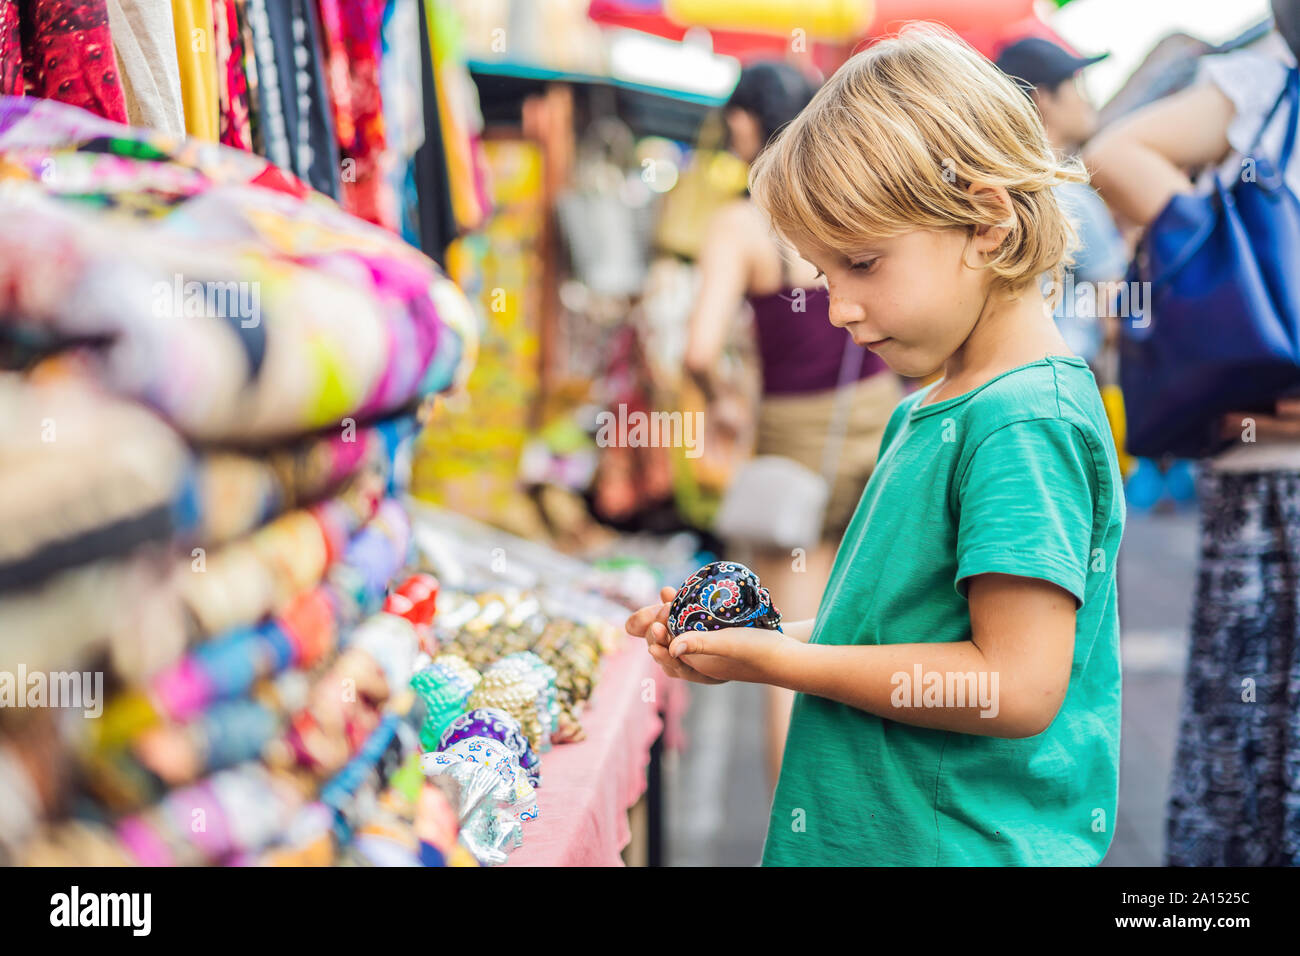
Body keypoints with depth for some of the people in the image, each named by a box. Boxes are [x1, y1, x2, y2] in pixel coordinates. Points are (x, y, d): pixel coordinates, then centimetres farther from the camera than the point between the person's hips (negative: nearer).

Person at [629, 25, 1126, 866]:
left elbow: (1016, 685, -24)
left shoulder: (1028, 424, -19)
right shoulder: (925, 412, 8)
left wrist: (777, 662, -18)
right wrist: (743, 638, 1)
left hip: (968, 844, -8)